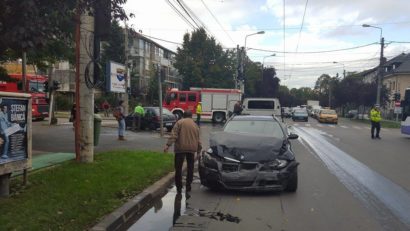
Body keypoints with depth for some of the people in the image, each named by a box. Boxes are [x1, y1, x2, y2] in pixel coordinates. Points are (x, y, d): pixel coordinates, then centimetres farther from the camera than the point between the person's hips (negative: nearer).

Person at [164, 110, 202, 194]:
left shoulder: (179, 122, 3)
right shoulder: (195, 125, 15)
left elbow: (174, 135, -10)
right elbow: (198, 139, 17)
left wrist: (168, 144, -14)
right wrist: (199, 149, 28)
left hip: (181, 148, -3)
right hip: (192, 149, 4)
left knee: (178, 168, 4)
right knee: (190, 168, 16)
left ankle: (179, 187, 6)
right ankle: (188, 186, 18)